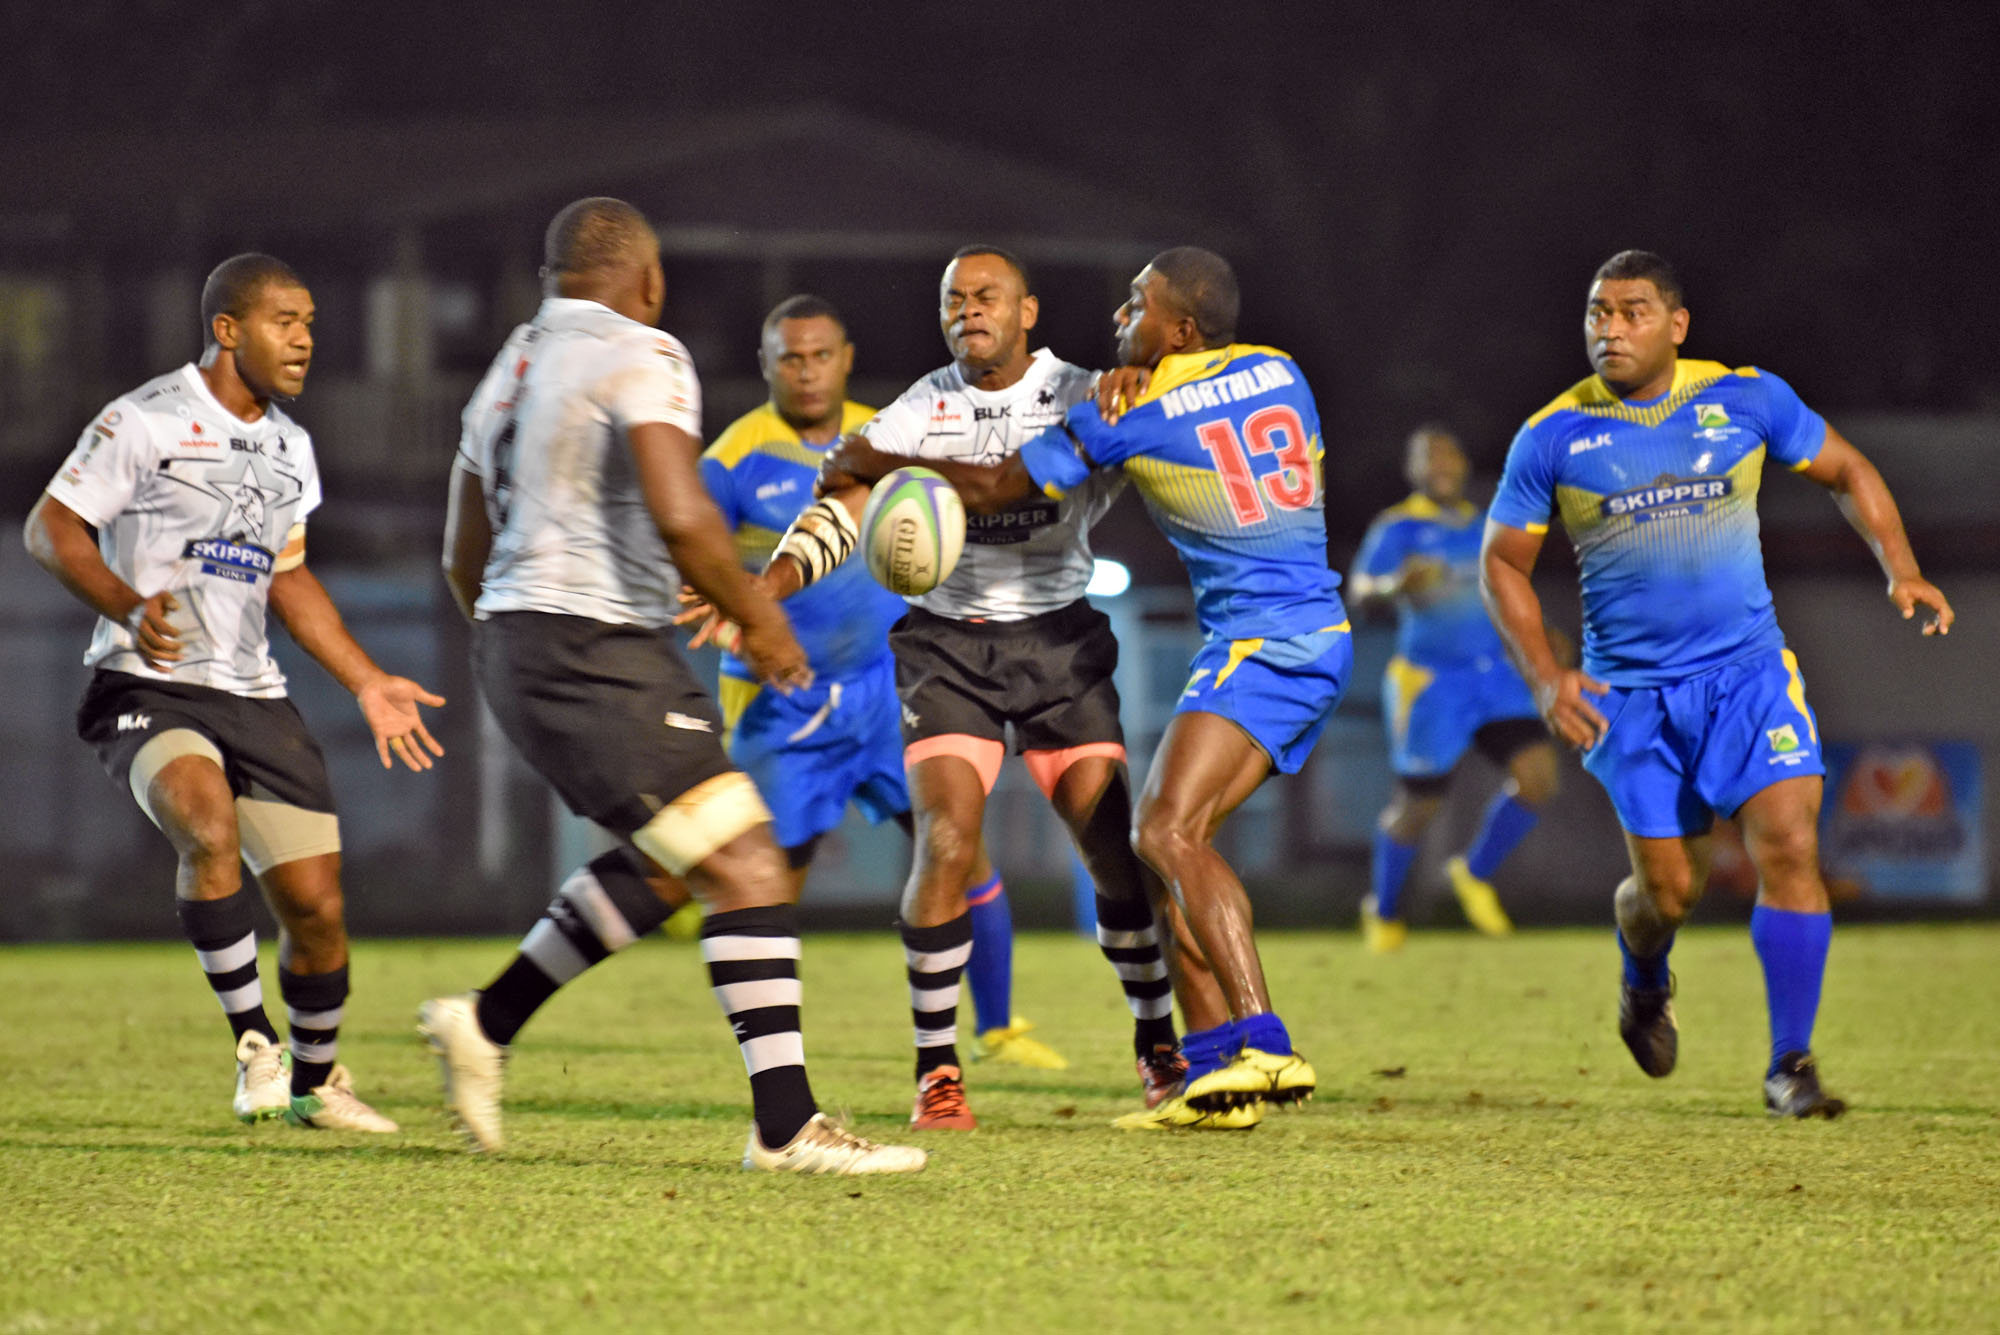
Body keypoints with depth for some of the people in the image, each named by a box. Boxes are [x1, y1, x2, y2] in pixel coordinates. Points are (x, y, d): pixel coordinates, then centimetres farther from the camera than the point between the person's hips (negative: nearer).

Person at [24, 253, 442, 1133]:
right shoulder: (145, 422, -8)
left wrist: (367, 682, 20)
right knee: (211, 827, -34)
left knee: (318, 906, 1)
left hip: (253, 697, 6)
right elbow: (51, 528, -8)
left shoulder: (289, 447, 15)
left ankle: (314, 1083, 24)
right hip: (146, 688, -6)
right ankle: (253, 1041, -23)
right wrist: (128, 605, -24)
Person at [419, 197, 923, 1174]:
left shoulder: (511, 370, 18)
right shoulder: (639, 356, -9)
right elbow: (680, 517, -23)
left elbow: (464, 558, 25)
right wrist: (759, 620, -9)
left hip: (513, 646, 10)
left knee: (667, 861, 24)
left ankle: (487, 1022, 24)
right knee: (745, 867, -9)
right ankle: (785, 1124, -12)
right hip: (599, 651, -10)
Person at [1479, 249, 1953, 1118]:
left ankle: (1790, 1064, -7)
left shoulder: (1747, 400, -2)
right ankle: (1644, 977, 40)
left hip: (1748, 671, 0)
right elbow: (1502, 562, 4)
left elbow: (1845, 471, 12)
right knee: (1670, 889, 2)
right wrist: (1545, 676, -8)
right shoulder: (1553, 438, -4)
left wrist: (1901, 570, -1)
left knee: (1789, 844, -16)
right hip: (1631, 691, 0)